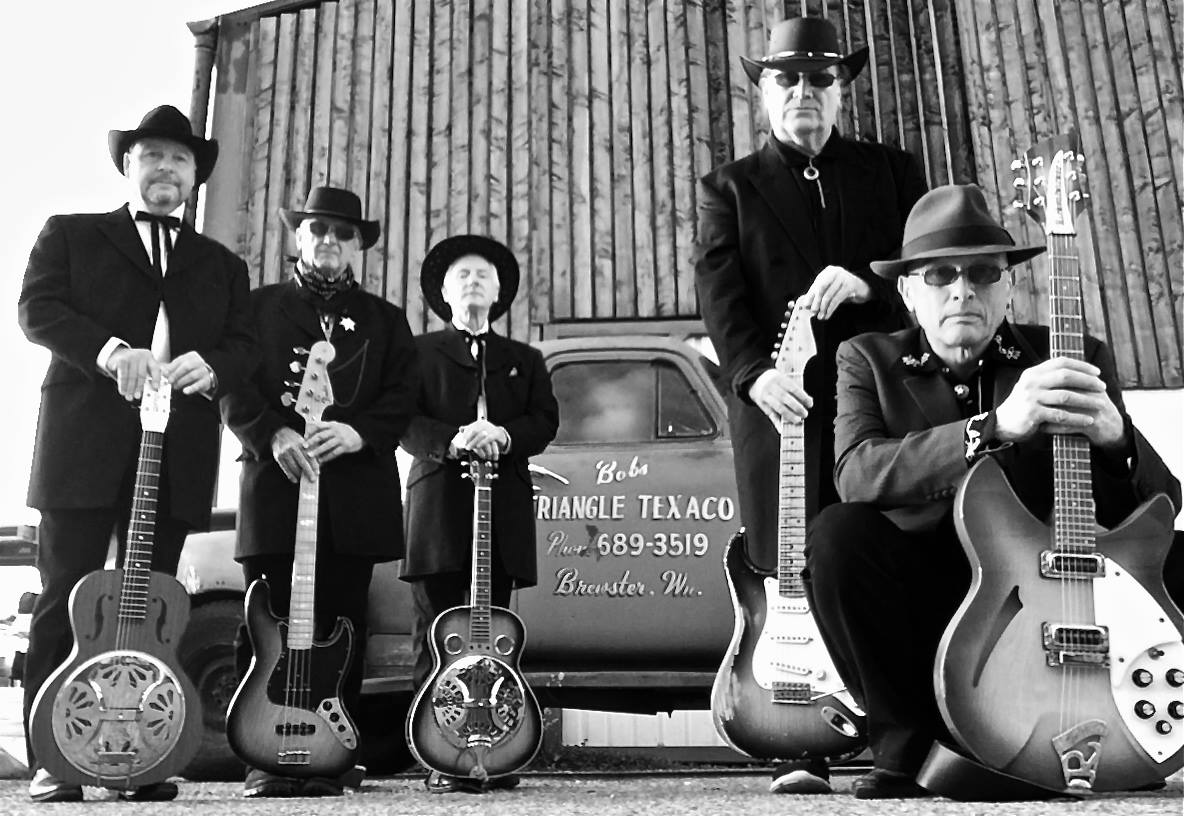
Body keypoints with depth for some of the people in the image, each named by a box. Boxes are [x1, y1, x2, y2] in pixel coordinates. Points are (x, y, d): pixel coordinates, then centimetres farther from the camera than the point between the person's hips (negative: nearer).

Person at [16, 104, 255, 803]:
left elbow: (244, 345, 10)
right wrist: (110, 349, -19)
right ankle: (52, 763, 9)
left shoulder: (222, 264, 21)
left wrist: (209, 366, -14)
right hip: (85, 446, -2)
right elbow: (38, 307, -2)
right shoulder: (69, 234, 14)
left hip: (178, 455, 2)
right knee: (65, 600, 0)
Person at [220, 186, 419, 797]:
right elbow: (233, 388, 5)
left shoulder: (384, 318, 19)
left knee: (341, 628, 2)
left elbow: (403, 396, 7)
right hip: (274, 484, -1)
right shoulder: (258, 306, 16)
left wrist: (356, 431, -11)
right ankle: (267, 762, 6)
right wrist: (274, 433, -13)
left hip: (355, 492, 1)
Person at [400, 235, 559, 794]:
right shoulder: (420, 351, 14)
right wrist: (453, 441, -17)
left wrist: (503, 435, -11)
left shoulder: (524, 360, 23)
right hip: (438, 506, -2)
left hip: (504, 511, 2)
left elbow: (545, 421, 9)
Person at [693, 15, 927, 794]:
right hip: (783, 399, -1)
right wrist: (753, 371, -20)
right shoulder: (729, 187, 14)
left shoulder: (892, 170, 19)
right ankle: (802, 752, 2)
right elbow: (719, 290, -1)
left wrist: (867, 282, -11)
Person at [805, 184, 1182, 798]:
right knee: (836, 533, -27)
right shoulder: (869, 359, 2)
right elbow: (856, 473, -19)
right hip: (925, 599, -1)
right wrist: (995, 425, -32)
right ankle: (907, 743, -6)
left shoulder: (1078, 360, 6)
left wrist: (1116, 439, -25)